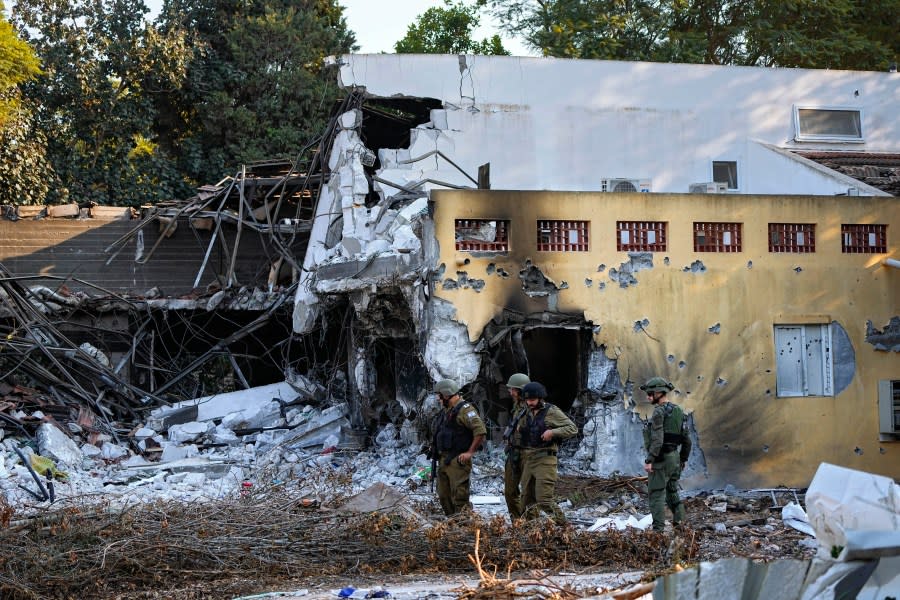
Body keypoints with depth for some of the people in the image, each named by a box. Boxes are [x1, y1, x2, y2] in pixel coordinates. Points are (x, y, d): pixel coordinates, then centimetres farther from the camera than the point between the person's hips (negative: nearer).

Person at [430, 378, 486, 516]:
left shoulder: (464, 409, -11)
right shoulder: (446, 411, 18)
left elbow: (480, 430, -20)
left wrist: (470, 452, -18)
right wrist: (434, 447, 17)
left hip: (458, 461, -10)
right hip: (443, 460, 10)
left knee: (460, 498, -11)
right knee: (444, 497, 12)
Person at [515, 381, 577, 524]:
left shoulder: (552, 412, -5)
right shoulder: (527, 413, 15)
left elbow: (573, 428, -8)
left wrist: (553, 432, -19)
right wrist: (519, 428, 11)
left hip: (544, 460, -7)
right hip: (527, 460, 7)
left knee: (544, 499, -14)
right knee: (528, 500, 9)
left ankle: (562, 525, -6)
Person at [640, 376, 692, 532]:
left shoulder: (659, 411, -15)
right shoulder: (678, 411, 11)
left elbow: (657, 438, -24)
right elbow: (686, 439, 14)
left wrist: (649, 460, -25)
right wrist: (683, 459, 22)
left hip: (660, 459, -8)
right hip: (674, 456, 8)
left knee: (656, 494, -5)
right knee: (672, 492, 20)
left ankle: (658, 529, -8)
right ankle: (679, 522, 21)